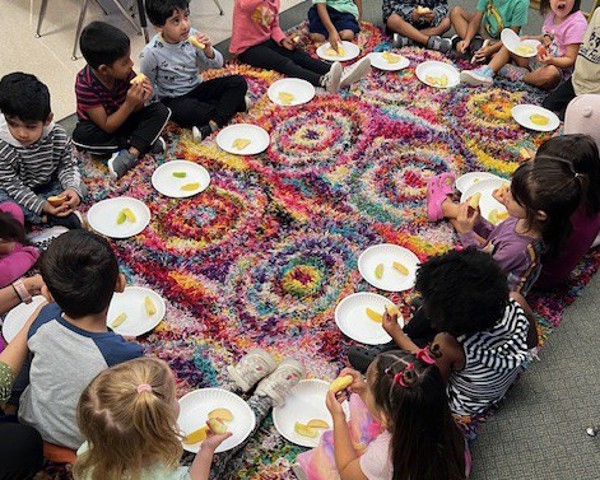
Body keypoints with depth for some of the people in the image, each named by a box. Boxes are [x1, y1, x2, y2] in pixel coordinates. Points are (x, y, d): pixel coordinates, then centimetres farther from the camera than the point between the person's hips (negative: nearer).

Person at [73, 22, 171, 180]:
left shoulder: (125, 72, -19)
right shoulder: (85, 85, -30)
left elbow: (135, 111, -7)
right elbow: (107, 127, -26)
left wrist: (141, 99, -30)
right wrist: (129, 104, -37)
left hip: (124, 120, 4)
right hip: (102, 127, -3)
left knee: (161, 111, -16)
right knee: (81, 135, -35)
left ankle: (131, 153, -30)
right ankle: (146, 143, -23)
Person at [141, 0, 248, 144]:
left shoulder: (192, 35, -11)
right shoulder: (151, 53, -20)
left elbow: (218, 64, 0)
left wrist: (208, 51, -21)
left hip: (197, 89, 5)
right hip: (174, 99, -5)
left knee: (238, 82, -12)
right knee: (186, 111, -39)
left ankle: (212, 125, -27)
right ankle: (232, 103, -13)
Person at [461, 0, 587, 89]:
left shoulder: (577, 23, -19)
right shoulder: (552, 14, 3)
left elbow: (570, 60, -19)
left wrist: (551, 60, -38)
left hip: (557, 67, -8)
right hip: (538, 59, 8)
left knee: (550, 73, -43)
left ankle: (519, 75, -15)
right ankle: (487, 72, -22)